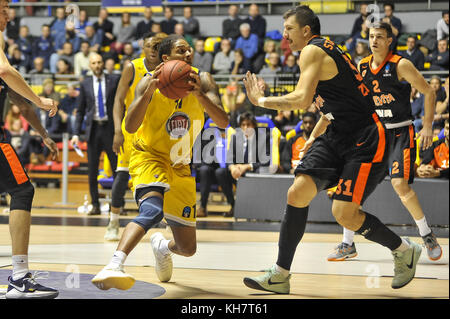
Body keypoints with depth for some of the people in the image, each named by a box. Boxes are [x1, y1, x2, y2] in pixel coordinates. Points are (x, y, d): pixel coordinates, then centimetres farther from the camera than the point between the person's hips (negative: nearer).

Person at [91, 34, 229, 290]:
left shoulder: (202, 81, -4)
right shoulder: (151, 82, -11)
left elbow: (223, 122, -17)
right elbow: (130, 127, -23)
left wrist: (199, 95, -32)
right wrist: (149, 91, -35)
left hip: (180, 168, 5)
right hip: (149, 157, -4)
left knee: (188, 248, 10)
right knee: (153, 210, -38)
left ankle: (162, 246, 46)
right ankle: (113, 266, -51)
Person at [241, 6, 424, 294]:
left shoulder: (312, 51, -12)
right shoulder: (326, 50, 18)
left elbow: (302, 99, -26)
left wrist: (261, 101, -13)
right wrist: (314, 135, 24)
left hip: (366, 140, -10)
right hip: (338, 137, 10)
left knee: (344, 213, -15)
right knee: (298, 193, -3)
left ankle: (404, 250, 9)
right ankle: (280, 276, 0)